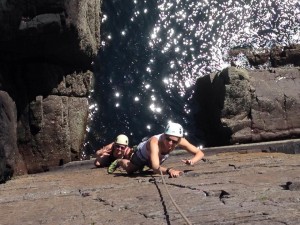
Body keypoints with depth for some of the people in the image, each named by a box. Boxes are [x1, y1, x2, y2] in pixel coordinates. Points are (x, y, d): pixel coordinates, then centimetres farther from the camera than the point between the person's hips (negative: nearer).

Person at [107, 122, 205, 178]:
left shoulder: (180, 141, -39)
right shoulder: (154, 142, -52)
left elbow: (200, 153, -33)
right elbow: (156, 168, -59)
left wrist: (192, 161, -55)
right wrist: (169, 170, -79)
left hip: (159, 157, 4)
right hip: (142, 153, -4)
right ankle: (119, 161, 49)